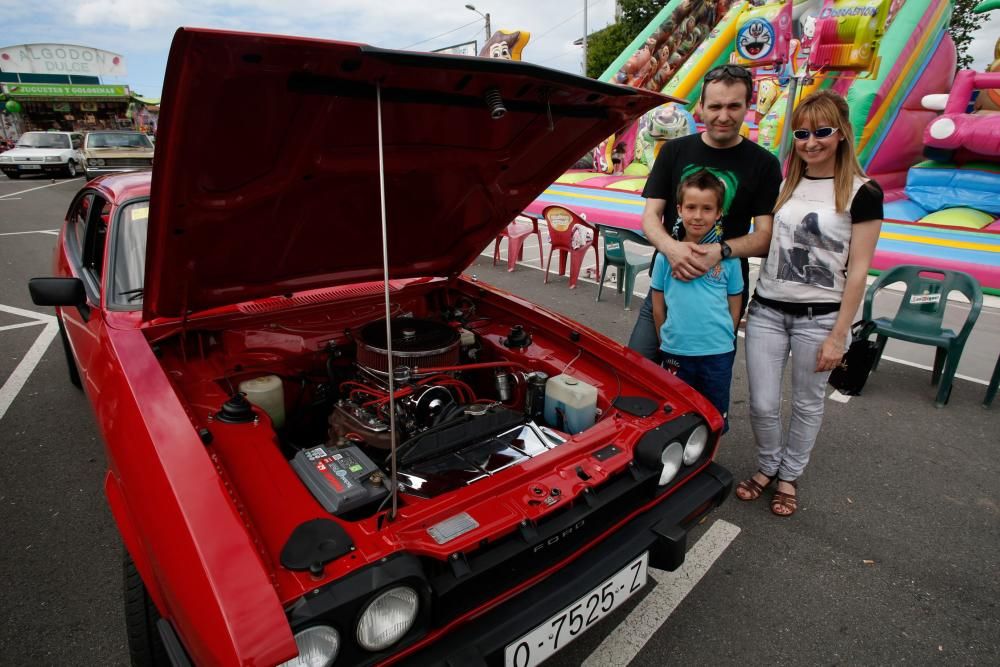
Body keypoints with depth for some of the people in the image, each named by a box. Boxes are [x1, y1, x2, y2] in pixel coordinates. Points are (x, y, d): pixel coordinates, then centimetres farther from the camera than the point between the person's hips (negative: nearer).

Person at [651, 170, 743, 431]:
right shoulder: (667, 254, -4)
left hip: (718, 354, 0)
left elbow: (734, 307, 5)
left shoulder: (728, 256, -4)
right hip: (675, 353, 0)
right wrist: (669, 340, 5)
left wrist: (721, 338, 3)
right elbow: (658, 306, 3)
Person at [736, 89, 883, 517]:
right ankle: (767, 466, 30)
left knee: (807, 404, 12)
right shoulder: (782, 186, 8)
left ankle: (789, 476, 32)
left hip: (818, 317, -3)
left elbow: (857, 271, -8)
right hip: (766, 310, 3)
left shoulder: (862, 193, -5)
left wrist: (838, 334, -10)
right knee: (762, 404, 5)